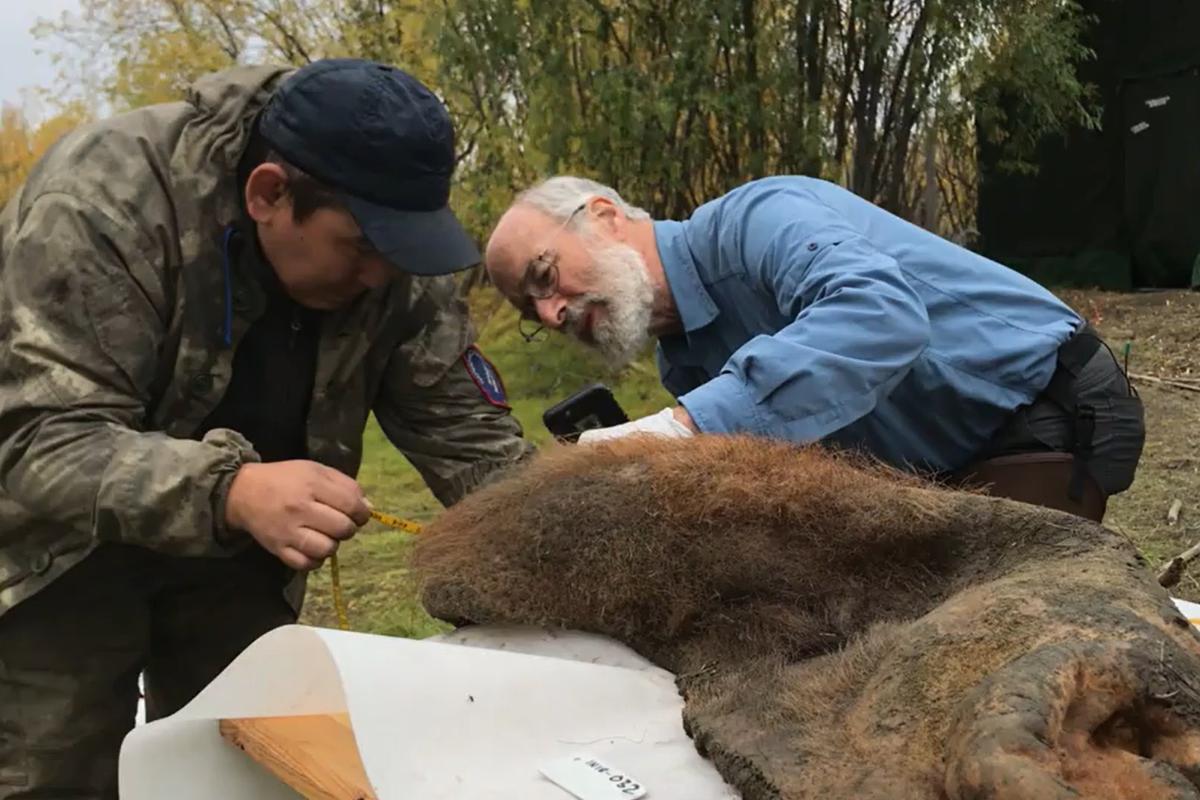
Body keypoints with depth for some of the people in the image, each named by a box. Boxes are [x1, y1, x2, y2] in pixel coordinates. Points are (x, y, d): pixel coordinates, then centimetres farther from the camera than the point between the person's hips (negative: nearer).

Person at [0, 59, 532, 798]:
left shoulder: (398, 253, -15)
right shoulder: (104, 201, -30)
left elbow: (464, 429, -11)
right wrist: (229, 491, -51)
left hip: (235, 550, 4)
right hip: (64, 542, -4)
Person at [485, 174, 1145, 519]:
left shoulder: (753, 218, -23)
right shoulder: (686, 367, 4)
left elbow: (881, 311, -44)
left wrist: (683, 426, -48)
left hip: (1057, 411, -8)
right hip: (949, 467, 9)